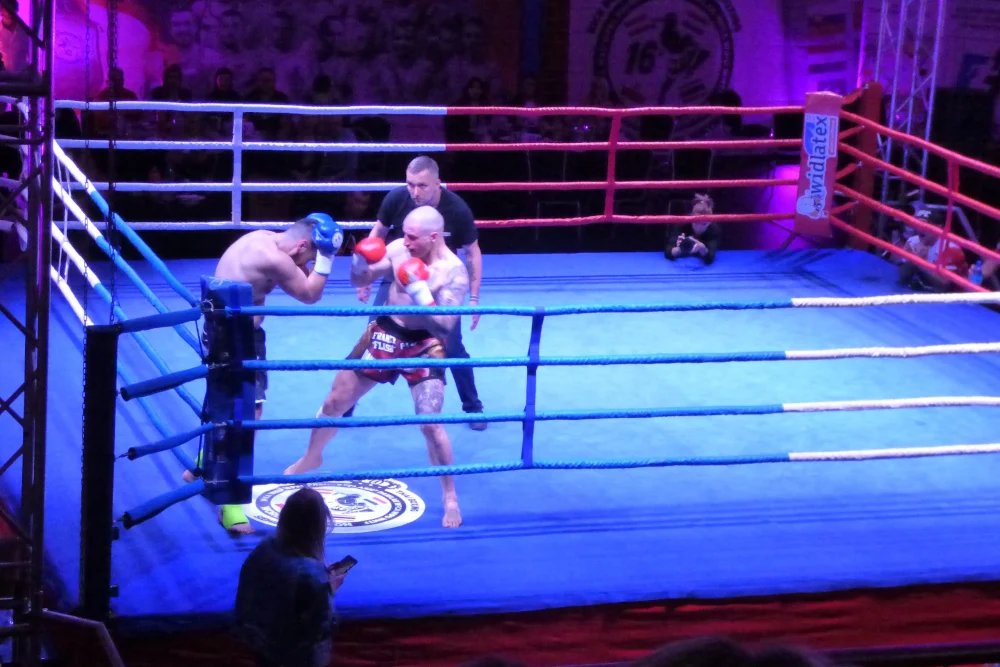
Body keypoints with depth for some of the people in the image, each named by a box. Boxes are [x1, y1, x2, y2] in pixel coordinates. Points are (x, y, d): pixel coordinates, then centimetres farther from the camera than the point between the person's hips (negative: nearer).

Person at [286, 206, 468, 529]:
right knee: (336, 401, 14)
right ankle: (312, 457, 40)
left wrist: (421, 292, -35)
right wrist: (360, 264, -20)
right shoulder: (398, 249, -10)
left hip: (424, 346, -4)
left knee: (430, 423, -13)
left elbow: (445, 326, -25)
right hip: (385, 333, 4)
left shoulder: (454, 272, -21)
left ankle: (450, 496, 5)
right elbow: (361, 281, 2)